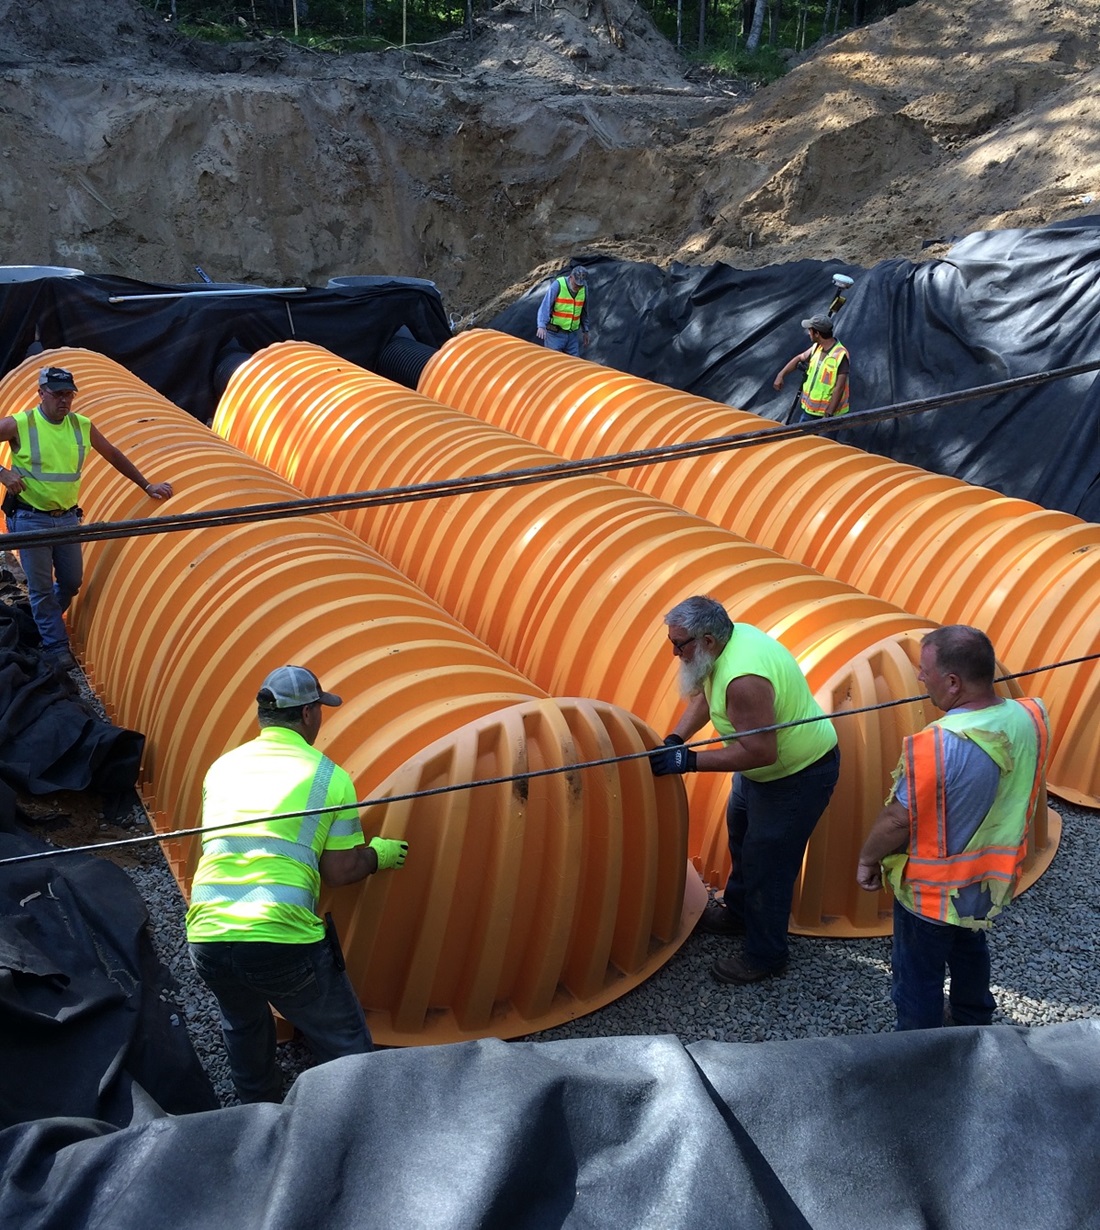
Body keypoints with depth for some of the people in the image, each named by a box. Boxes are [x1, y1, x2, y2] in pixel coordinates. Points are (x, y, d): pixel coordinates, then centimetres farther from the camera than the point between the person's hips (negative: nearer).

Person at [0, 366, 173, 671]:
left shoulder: (82, 426, 1)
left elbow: (114, 455, 11)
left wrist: (147, 486, 12)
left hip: (67, 519, 4)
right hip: (31, 519, -4)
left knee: (72, 582, 12)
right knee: (41, 586, 3)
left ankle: (45, 620, 39)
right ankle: (56, 646, 15)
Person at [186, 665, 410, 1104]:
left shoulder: (221, 768, 13)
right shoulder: (329, 777, -1)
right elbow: (340, 872, -1)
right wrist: (379, 855, 19)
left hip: (206, 942, 5)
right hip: (284, 944, -5)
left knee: (243, 1026, 33)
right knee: (345, 1044, 15)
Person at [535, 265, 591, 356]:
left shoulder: (584, 289, 4)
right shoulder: (558, 285, -12)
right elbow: (545, 306, -20)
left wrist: (585, 330, 22)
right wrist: (541, 326, -34)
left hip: (572, 335, 5)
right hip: (555, 333, -5)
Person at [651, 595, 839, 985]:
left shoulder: (743, 678, -37)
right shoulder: (729, 638, -9)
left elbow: (760, 752, -35)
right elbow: (701, 696, 3)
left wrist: (689, 761, -31)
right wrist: (674, 740, -11)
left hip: (800, 774, -10)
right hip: (765, 767, 10)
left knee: (766, 863, -1)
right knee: (741, 834, 25)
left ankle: (764, 956, 16)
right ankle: (738, 912, 46)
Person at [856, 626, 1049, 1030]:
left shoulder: (937, 746, -36)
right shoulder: (1031, 717, -15)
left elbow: (899, 819, -25)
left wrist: (868, 859, -8)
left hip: (933, 890, -7)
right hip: (991, 877, 7)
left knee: (918, 977, 15)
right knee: (970, 949, 32)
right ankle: (974, 1025, 54)